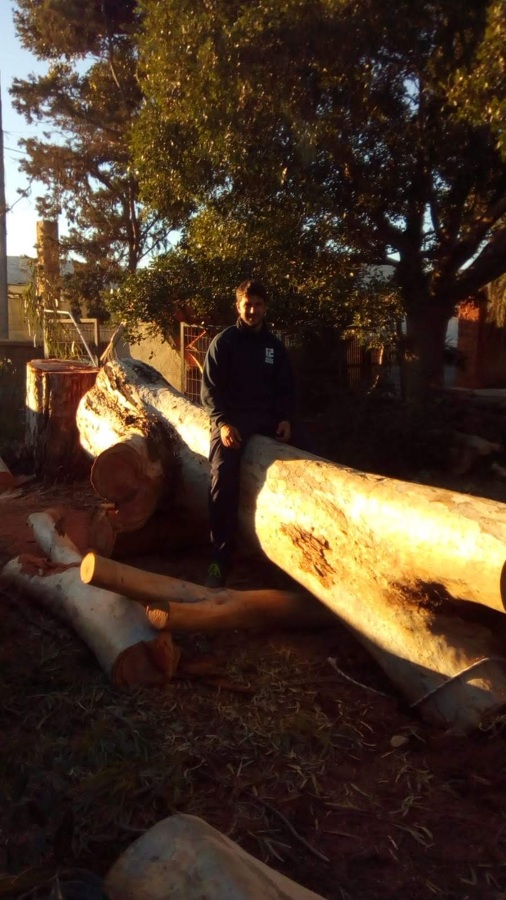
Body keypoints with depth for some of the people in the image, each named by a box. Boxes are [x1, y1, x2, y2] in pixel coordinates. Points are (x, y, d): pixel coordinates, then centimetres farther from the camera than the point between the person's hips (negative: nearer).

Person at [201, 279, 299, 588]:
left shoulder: (275, 345, 14)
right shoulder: (224, 341, 3)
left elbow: (287, 388, 16)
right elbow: (210, 387, -2)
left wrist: (286, 419, -2)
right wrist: (222, 422, -16)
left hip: (267, 423, 4)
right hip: (230, 422, -3)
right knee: (224, 486, -17)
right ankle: (221, 560, -12)